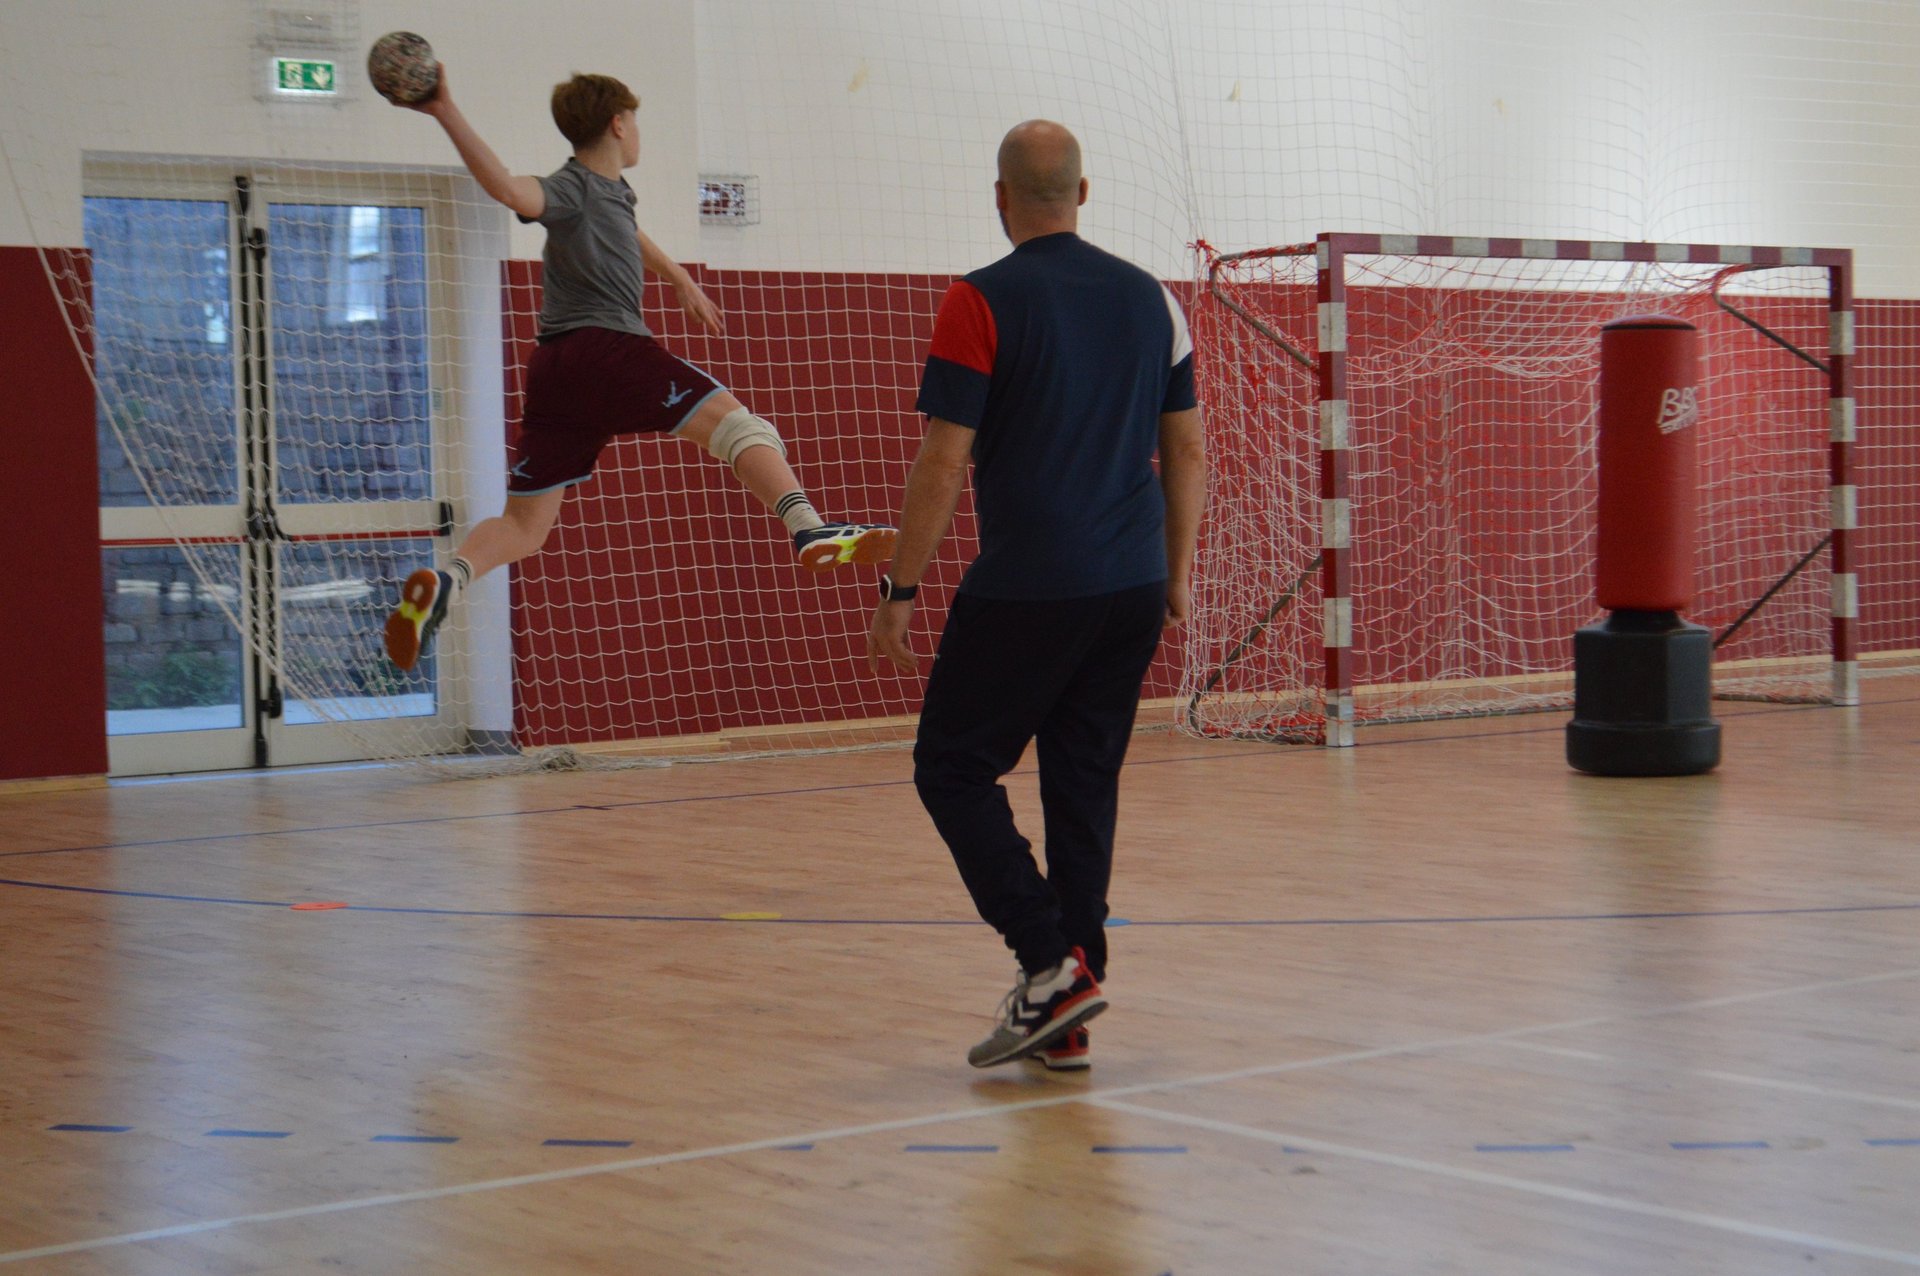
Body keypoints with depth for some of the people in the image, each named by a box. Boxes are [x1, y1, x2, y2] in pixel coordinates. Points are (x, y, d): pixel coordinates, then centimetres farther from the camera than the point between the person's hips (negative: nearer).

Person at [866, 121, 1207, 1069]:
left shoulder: (981, 302, -8)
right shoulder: (1149, 298, 8)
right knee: (1085, 787, 11)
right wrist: (1176, 580, 19)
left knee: (953, 768, 8)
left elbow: (942, 465, -10)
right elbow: (1187, 450, 11)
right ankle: (1065, 1021, 11)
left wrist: (899, 590, -2)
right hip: (1132, 591, 6)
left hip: (1026, 591, -5)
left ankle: (1051, 962, -5)